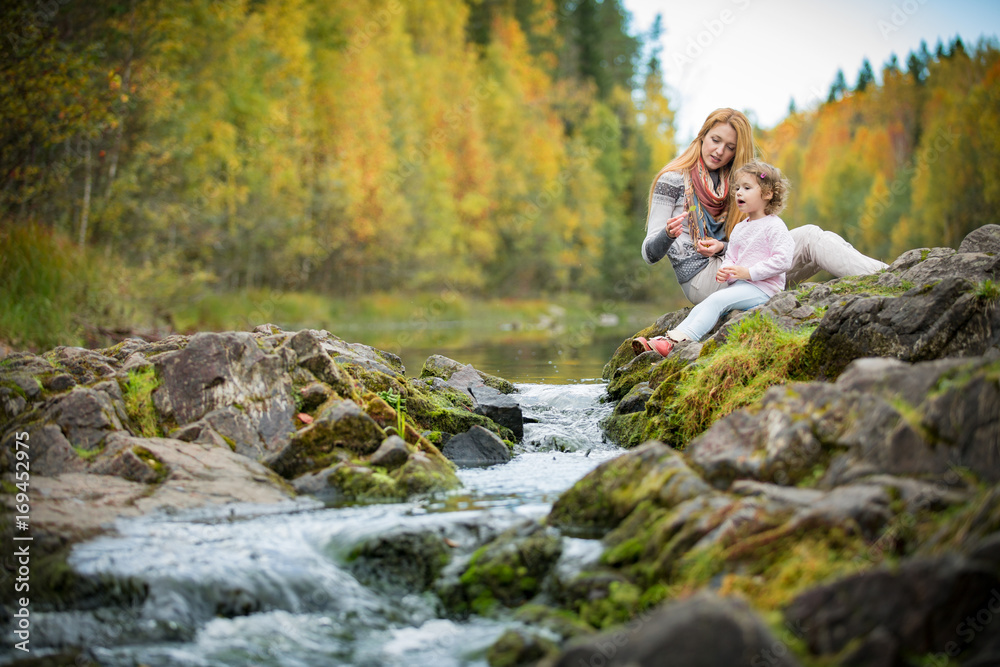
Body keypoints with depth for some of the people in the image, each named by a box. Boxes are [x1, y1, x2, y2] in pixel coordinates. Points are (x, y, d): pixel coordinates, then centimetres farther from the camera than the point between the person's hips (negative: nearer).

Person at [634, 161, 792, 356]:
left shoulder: (774, 226, -7)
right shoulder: (738, 229, 20)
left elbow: (783, 260, -17)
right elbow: (730, 257, 25)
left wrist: (749, 272, -19)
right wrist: (725, 271, 0)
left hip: (762, 288, -8)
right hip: (739, 285, 8)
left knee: (716, 300, -26)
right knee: (701, 307, -10)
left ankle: (680, 341, -34)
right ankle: (666, 339, -23)